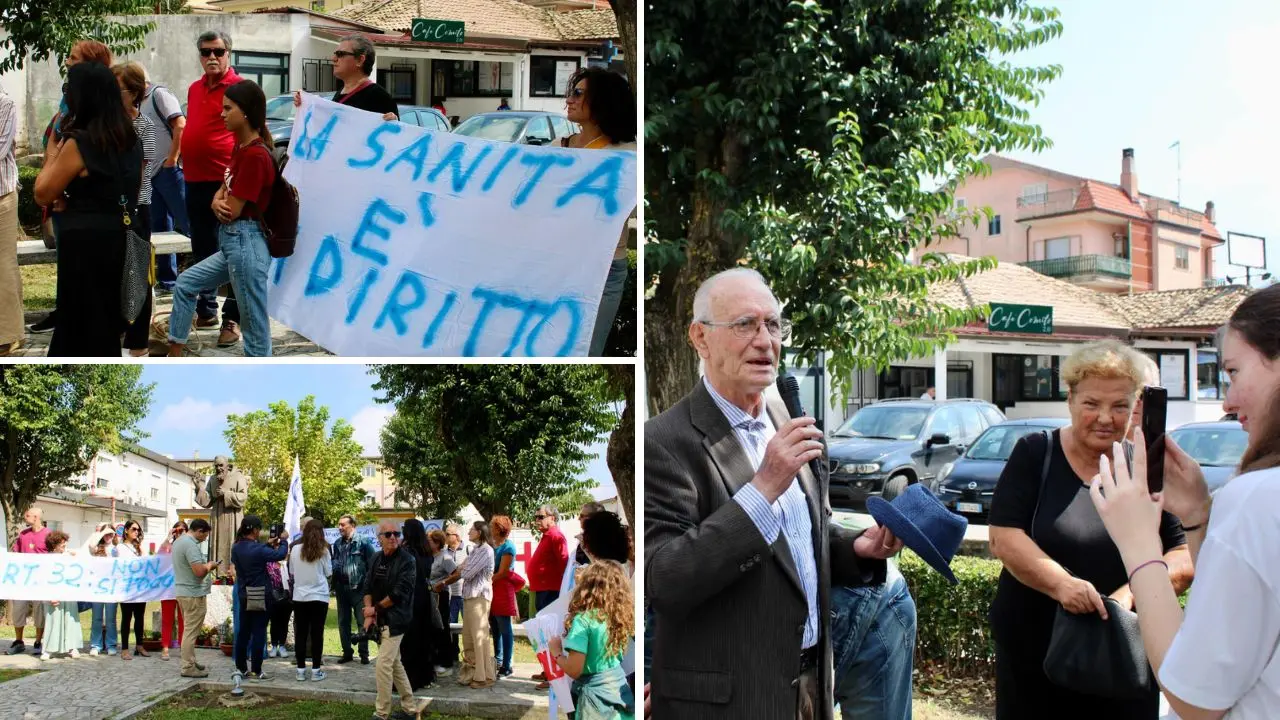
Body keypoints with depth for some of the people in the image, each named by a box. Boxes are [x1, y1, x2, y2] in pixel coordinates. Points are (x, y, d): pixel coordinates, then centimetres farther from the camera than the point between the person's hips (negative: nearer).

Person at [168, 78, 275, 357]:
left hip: (244, 243, -11)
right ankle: (174, 358, 27)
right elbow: (223, 192, 17)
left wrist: (221, 204, 6)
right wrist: (217, 203, -7)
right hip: (232, 243, 11)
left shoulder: (255, 155, -18)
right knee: (185, 284, 19)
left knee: (254, 325, -3)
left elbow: (232, 211, -17)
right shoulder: (240, 148, 13)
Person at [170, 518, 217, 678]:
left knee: (189, 629, 19)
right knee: (191, 631, -6)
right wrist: (210, 565, -7)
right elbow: (199, 571, -26)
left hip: (182, 591, 10)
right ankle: (188, 668, -3)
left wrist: (206, 565, 13)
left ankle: (190, 661, 27)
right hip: (193, 594, -10)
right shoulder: (190, 544, -20)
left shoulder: (179, 540, 14)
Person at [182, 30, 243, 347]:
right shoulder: (194, 89, 15)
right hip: (195, 181, 8)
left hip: (227, 181, -8)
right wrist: (184, 162, 17)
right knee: (202, 250, 15)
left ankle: (233, 318, 3)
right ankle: (205, 310, 26)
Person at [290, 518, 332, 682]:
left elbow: (292, 572, 10)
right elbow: (329, 573, 2)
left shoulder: (295, 549, -2)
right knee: (317, 634, 3)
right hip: (319, 597, -2)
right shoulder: (323, 550, -8)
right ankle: (316, 670, 4)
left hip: (299, 596, 2)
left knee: (300, 633, 8)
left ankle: (301, 669, 10)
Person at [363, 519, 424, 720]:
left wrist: (376, 608, -9)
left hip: (395, 620, -8)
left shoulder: (407, 560, -13)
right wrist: (369, 615, -5)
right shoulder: (377, 559, 9)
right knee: (394, 663, 14)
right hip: (380, 620, 8)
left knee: (383, 665, -11)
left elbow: (399, 593, -18)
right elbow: (368, 587, 8)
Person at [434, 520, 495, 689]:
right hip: (469, 596, 9)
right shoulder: (474, 550, 18)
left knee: (480, 637, -7)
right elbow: (461, 571, 15)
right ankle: (471, 673, 17)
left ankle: (485, 676, -4)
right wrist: (444, 582, 4)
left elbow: (467, 573, -13)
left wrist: (445, 582, 2)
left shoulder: (486, 550, -9)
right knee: (468, 637, 10)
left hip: (479, 596, -9)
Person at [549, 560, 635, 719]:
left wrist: (556, 652, -2)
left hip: (595, 694, -6)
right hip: (620, 690, 6)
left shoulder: (583, 620, -18)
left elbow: (574, 670, -20)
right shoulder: (618, 616, 1)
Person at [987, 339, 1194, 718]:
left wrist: (1131, 591, -21)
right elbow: (1003, 537, -9)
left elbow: (1188, 557, -2)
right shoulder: (1035, 455, -1)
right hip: (1032, 658, -1)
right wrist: (1060, 582, -27)